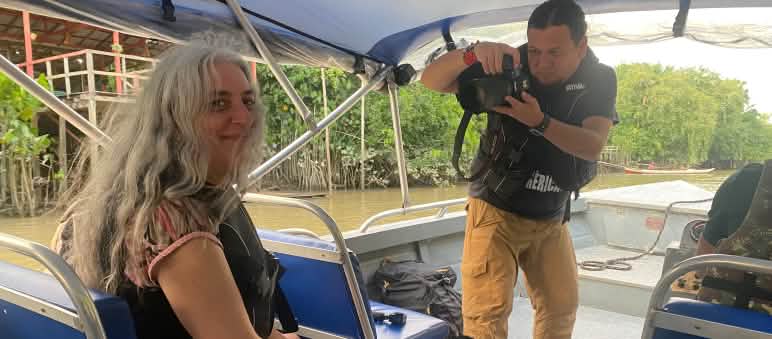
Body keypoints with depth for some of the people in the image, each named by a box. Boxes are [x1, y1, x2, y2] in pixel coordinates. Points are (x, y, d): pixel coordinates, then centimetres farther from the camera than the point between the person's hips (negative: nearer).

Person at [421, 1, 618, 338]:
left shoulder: (599, 80, -7)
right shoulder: (508, 67, -14)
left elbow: (592, 146, -20)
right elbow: (432, 80, -19)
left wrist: (539, 121, -36)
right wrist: (472, 53, -39)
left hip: (552, 220, 4)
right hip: (496, 211, -3)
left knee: (561, 309, 15)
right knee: (487, 312, -11)